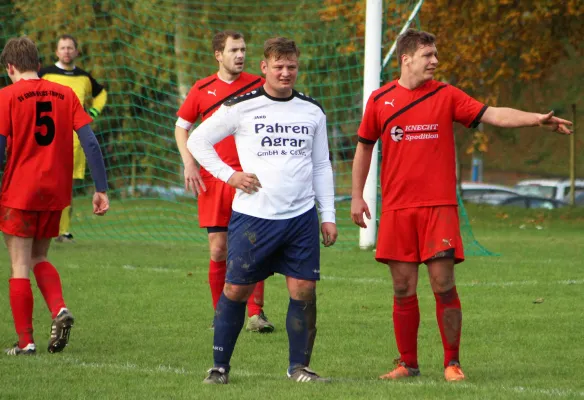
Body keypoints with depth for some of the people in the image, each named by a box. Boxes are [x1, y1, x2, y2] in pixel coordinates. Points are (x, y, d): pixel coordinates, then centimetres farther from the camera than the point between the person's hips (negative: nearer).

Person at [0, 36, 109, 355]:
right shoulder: (65, 94, 5)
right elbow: (90, 143, 0)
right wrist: (101, 189, 2)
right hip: (54, 194, 4)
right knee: (39, 259, 20)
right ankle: (59, 309, -5)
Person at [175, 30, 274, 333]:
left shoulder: (257, 85, 3)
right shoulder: (202, 89, 5)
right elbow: (181, 127, 15)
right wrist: (189, 164, 2)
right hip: (213, 180, 1)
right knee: (219, 250, 1)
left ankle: (255, 313, -3)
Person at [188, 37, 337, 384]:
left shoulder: (312, 111, 10)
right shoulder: (241, 108, -1)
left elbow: (322, 167, 16)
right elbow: (197, 141, 6)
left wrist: (328, 215, 9)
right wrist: (229, 175, -3)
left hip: (301, 217, 3)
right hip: (253, 215, -3)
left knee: (304, 290, -2)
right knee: (235, 289, 0)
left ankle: (300, 366, 10)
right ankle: (220, 366, 13)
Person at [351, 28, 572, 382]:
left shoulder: (446, 96, 3)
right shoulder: (380, 100, 5)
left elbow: (492, 114, -5)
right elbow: (365, 146, 16)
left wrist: (537, 119, -18)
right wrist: (357, 196, 14)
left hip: (439, 206, -1)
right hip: (397, 209, 1)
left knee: (444, 284, -5)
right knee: (404, 289, 3)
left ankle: (452, 363, 4)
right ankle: (408, 363, 13)